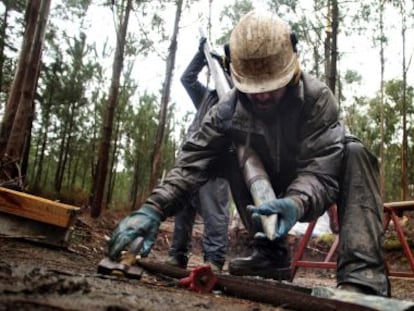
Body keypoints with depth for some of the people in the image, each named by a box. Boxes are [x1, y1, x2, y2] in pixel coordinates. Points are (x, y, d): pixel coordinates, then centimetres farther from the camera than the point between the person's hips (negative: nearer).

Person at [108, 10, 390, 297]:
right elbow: (194, 159, -28)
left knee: (355, 153, -31)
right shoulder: (229, 108, -19)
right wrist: (154, 208, -43)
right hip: (275, 192, 4)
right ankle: (271, 253, -12)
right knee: (226, 156, -17)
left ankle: (363, 274, -41)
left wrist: (297, 202, -61)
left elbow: (320, 171, -38)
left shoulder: (317, 97, -28)